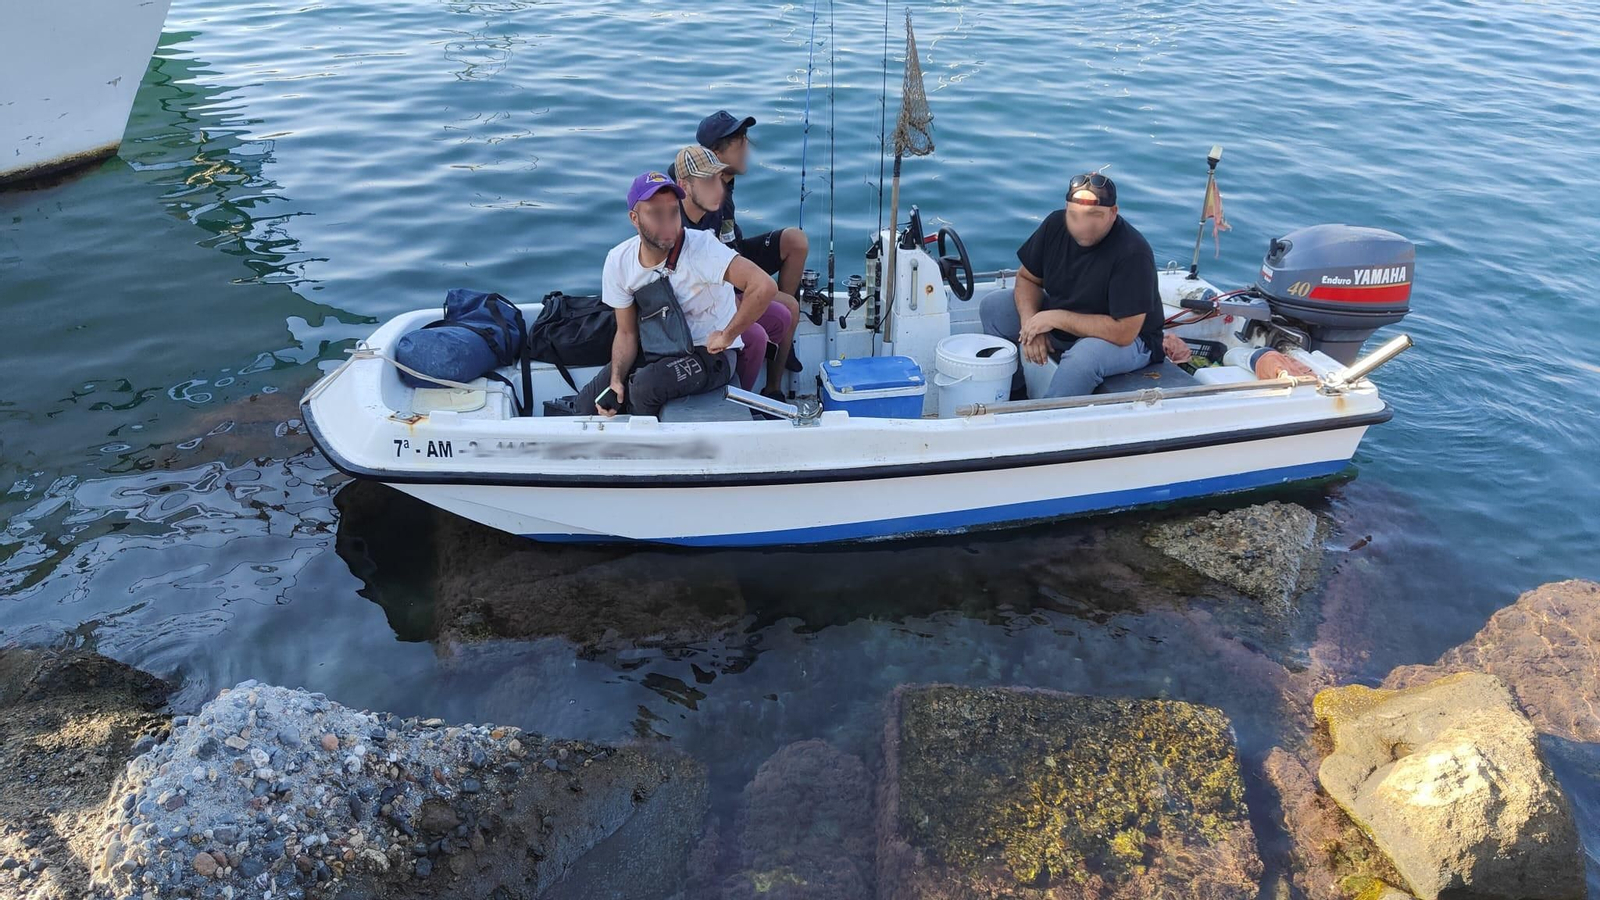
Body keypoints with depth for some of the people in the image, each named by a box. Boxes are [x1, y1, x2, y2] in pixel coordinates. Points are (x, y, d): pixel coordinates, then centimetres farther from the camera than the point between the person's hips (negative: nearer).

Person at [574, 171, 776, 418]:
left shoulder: (701, 247, -26)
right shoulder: (618, 261, -7)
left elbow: (765, 286, -38)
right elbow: (627, 333, 2)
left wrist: (726, 337, -27)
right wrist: (616, 379, -14)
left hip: (709, 353, -5)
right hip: (657, 350, 6)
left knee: (645, 386, -29)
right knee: (589, 400, -1)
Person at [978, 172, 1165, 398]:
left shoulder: (1132, 253, -29)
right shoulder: (1056, 224, -10)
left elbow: (1123, 332, -32)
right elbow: (1027, 278, 2)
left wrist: (1056, 318, -28)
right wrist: (1031, 322, -18)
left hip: (1128, 341, -7)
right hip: (1060, 323, 7)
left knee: (1084, 356, -40)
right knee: (992, 307, -2)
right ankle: (1013, 396, 7)